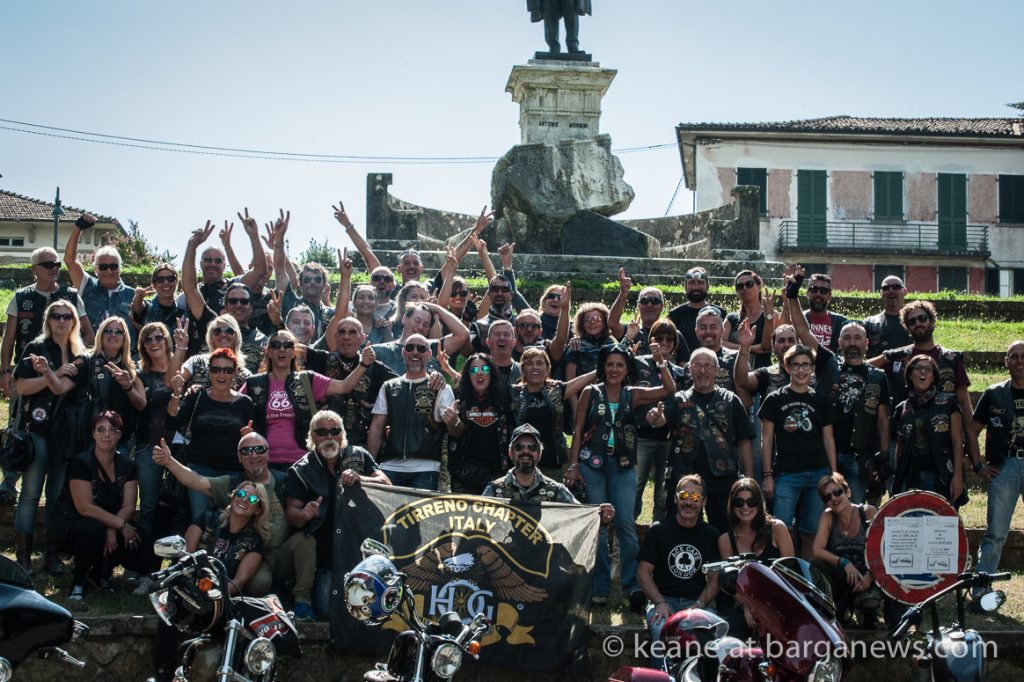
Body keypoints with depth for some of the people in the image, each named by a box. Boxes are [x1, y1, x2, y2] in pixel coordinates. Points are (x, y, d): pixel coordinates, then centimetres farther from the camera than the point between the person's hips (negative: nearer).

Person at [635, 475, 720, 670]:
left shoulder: (711, 535, 13)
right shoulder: (658, 530, 7)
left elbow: (714, 579, 10)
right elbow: (643, 572, 3)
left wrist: (699, 605, -9)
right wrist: (660, 603, -13)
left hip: (697, 602, 1)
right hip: (662, 600, -1)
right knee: (663, 632, -36)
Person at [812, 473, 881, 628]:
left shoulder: (868, 512, -6)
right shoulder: (828, 516, 0)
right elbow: (817, 550, -10)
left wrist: (870, 576, -24)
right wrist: (843, 562, -25)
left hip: (866, 578, -2)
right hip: (841, 578, 2)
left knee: (869, 601, -35)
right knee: (817, 565, -28)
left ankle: (868, 615, 5)